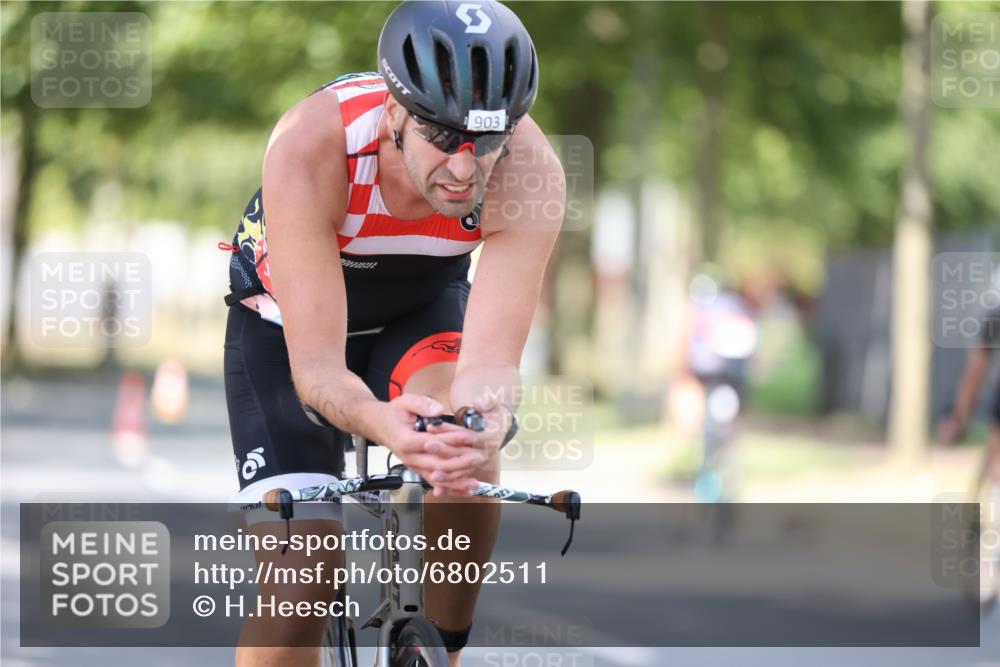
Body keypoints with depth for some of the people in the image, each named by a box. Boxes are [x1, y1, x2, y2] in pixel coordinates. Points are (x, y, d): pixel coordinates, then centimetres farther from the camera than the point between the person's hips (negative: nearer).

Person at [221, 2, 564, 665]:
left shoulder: (530, 171, -32)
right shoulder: (312, 146, -38)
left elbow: (491, 359, -37)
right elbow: (316, 367, -39)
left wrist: (484, 429, -61)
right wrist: (384, 424, -61)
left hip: (422, 310, 2)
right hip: (289, 319, -1)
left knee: (468, 441, -32)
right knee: (300, 571, -18)